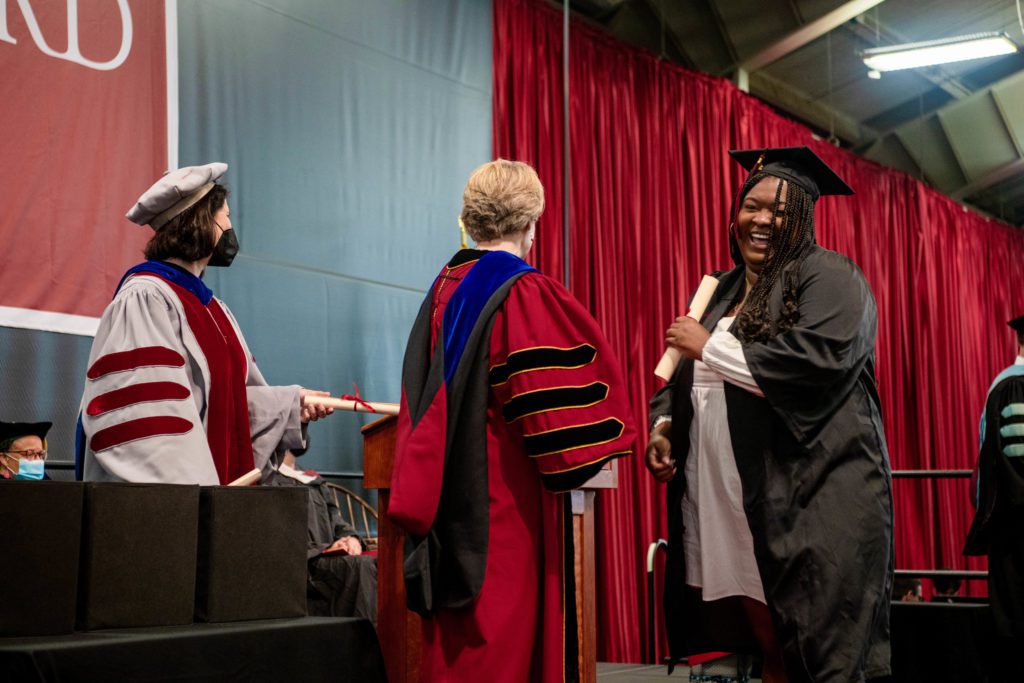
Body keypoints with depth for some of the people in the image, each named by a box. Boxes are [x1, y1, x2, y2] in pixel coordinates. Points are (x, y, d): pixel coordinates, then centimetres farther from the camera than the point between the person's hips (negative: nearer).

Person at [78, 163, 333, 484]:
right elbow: (138, 411, -20)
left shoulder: (213, 309, 15)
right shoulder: (145, 299, -12)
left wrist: (290, 404, 6)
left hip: (218, 479, 8)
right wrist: (187, 488, -25)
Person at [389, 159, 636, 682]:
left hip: (452, 492, 7)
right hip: (509, 490, -7)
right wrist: (582, 454, 1)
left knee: (459, 631, 14)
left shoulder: (445, 286, 8)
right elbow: (550, 394, -16)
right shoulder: (526, 293, -14)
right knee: (506, 624, 0)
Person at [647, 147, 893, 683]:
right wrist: (663, 427, 5)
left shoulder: (828, 277, -2)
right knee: (741, 635, 5)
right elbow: (684, 373, 26)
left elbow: (819, 358, -19)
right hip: (723, 497, 7)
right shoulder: (722, 291, 20)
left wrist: (711, 346, -11)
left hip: (808, 496, -6)